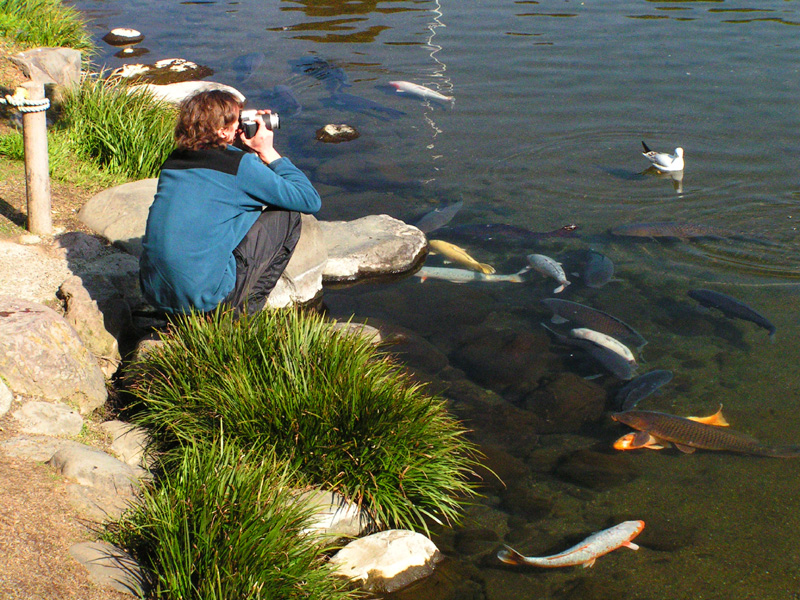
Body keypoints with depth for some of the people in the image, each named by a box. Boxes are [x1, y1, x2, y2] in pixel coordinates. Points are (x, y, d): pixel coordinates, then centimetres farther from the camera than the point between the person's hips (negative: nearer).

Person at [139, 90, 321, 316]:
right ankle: (243, 310, 8)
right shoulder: (239, 165, -8)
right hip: (204, 299, -7)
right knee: (286, 215, 7)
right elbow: (310, 201, 0)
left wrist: (250, 153, 18)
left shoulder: (174, 159, 11)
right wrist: (268, 153, 6)